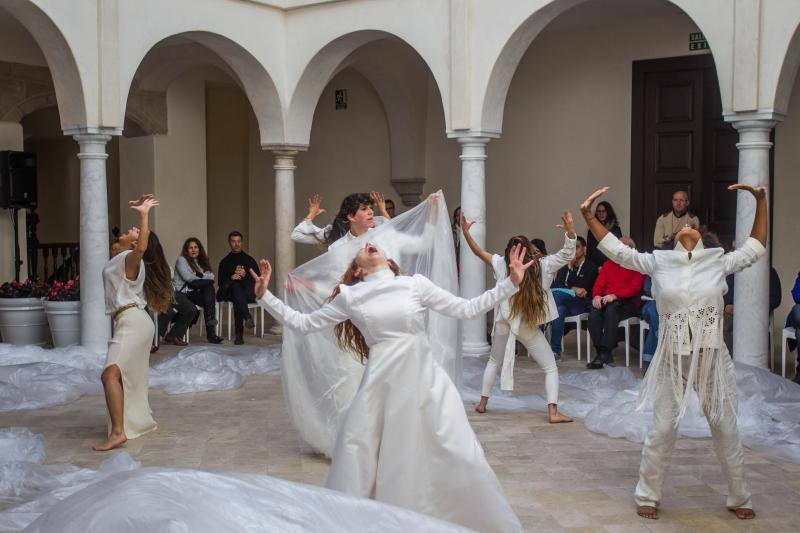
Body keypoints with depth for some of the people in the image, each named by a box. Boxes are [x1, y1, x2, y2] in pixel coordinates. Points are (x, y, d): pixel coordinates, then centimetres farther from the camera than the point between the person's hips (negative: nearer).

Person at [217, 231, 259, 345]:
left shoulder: (249, 260, 22)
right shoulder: (225, 262, 22)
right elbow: (221, 282, 10)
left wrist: (245, 275, -9)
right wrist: (231, 277, -11)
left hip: (249, 293, 0)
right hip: (229, 292, 0)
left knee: (237, 299, -38)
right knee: (235, 285, -39)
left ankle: (239, 334, -47)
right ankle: (247, 317, -56)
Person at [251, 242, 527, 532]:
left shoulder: (415, 284, 5)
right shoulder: (350, 296, 7)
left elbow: (466, 309, 8)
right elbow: (302, 323, 13)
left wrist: (510, 283, 2)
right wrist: (264, 296, 7)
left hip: (425, 378, 0)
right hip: (381, 383, 1)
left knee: (459, 457, -1)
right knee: (356, 458, 2)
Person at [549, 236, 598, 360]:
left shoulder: (591, 267, 6)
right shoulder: (564, 267, 21)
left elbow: (583, 288, -5)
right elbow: (554, 286, 9)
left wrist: (570, 268, -4)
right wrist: (573, 289, -4)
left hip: (582, 303, -4)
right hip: (563, 303, 4)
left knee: (556, 294, -33)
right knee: (559, 310, -34)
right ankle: (555, 349, -38)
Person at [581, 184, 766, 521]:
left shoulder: (719, 262, 5)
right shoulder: (658, 263, 3)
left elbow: (755, 248, 11)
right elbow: (617, 250, 2)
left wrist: (761, 201, 5)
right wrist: (588, 216, -4)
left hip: (712, 359, 1)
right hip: (672, 360, -1)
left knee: (726, 430, 10)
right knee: (662, 431, 4)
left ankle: (739, 499, 26)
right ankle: (648, 496, 20)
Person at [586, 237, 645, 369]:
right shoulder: (609, 264, 21)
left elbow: (634, 288, -8)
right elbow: (599, 284, 14)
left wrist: (614, 296, -21)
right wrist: (596, 296, -9)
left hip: (628, 302, -4)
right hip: (606, 301, 4)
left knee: (611, 309, -36)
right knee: (594, 312, -29)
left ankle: (605, 353, -34)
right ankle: (600, 351, -28)